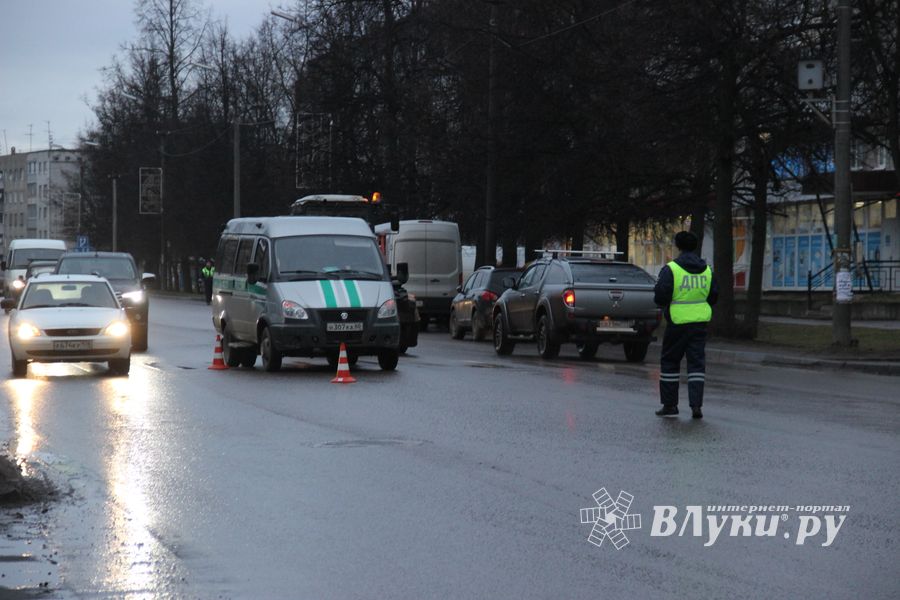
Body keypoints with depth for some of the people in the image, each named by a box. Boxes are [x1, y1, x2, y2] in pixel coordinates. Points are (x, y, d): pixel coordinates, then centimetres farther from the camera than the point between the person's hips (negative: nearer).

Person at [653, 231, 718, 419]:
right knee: (697, 362, 4)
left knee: (670, 361, 9)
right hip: (700, 322, 4)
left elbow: (660, 297, -15)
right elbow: (713, 296, 10)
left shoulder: (671, 269, -11)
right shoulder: (707, 270, 5)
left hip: (678, 321, -4)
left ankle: (670, 404, 12)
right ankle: (696, 405, -6)